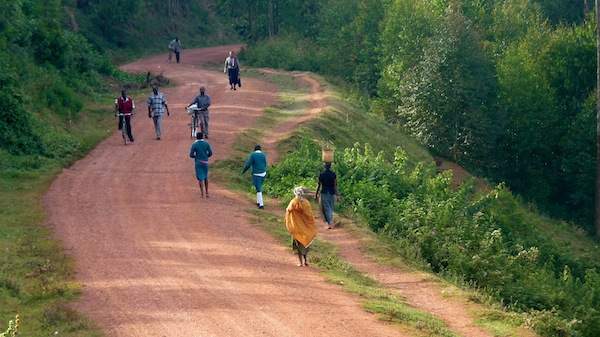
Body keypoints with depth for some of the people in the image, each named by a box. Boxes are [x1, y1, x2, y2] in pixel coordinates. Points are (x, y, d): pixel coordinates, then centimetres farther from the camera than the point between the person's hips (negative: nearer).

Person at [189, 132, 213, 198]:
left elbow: (191, 155, -8)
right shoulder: (206, 143, -1)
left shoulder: (194, 145, -6)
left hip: (198, 163, -2)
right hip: (205, 162, 2)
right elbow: (210, 153, -1)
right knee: (206, 177, 18)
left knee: (200, 178, 2)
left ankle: (202, 193, -5)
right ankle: (206, 192, 16)